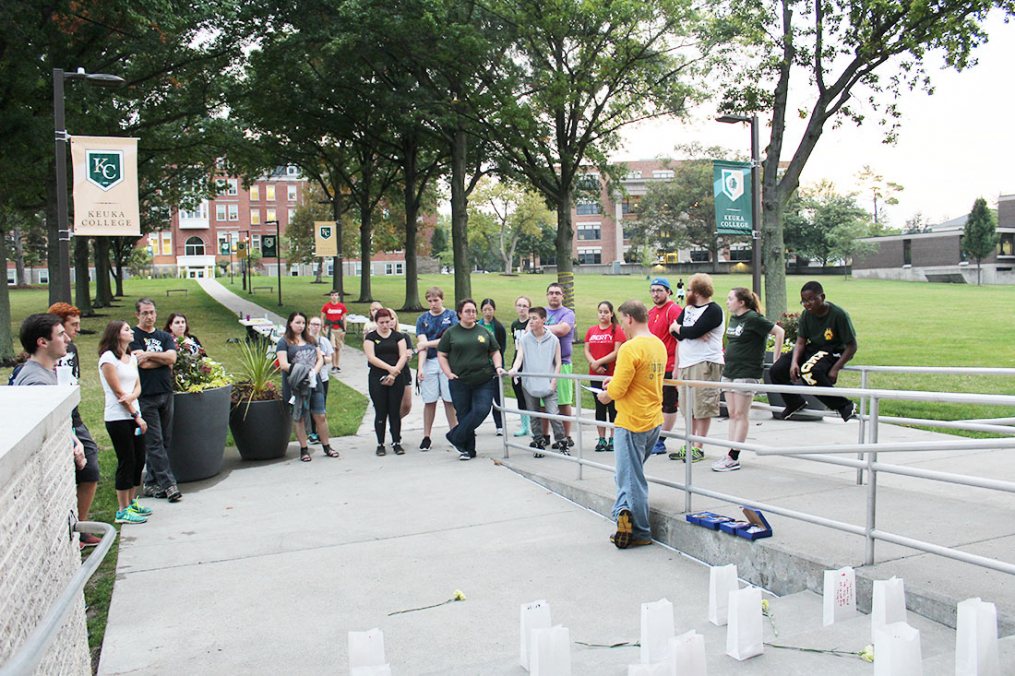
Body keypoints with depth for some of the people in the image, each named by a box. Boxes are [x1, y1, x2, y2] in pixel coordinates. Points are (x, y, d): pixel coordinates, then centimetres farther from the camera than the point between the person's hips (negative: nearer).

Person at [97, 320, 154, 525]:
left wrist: (131, 396, -14)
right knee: (126, 462, -5)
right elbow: (118, 391, -11)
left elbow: (138, 386, 10)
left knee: (139, 460, 10)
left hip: (134, 416, 8)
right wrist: (136, 415, -11)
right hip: (117, 417, -8)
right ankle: (123, 511, 4)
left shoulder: (131, 357, 16)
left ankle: (132, 503, 23)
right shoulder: (108, 358, -8)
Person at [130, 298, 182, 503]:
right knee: (154, 442, -6)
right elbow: (143, 364, -11)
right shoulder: (133, 336, 1)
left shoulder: (165, 337, 16)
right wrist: (163, 359, 0)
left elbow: (172, 357, -2)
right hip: (146, 396, -5)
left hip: (166, 393, 5)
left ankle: (151, 483, 15)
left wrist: (149, 355, -10)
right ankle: (168, 484, -6)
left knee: (164, 441, 6)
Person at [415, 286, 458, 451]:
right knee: (430, 401, 3)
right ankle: (426, 437, 12)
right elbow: (422, 344, -1)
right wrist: (420, 367, -12)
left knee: (449, 399, -1)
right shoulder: (422, 319, 8)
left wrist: (428, 344, -5)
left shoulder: (451, 315, 2)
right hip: (429, 362, 2)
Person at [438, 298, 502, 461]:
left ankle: (455, 437, 0)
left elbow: (495, 352, 18)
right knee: (464, 415, 2)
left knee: (482, 410, -15)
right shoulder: (451, 332, 7)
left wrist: (497, 367, 1)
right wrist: (448, 373, -5)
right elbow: (441, 355, 8)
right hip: (460, 381, -1)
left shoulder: (484, 331, 12)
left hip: (484, 380, 1)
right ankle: (468, 449, 14)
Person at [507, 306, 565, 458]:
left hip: (548, 385, -2)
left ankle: (562, 443, 3)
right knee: (534, 416, 8)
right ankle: (539, 443, 21)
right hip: (529, 384, 2)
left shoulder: (553, 340, 3)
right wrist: (513, 369, -25)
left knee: (553, 414, -10)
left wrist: (553, 382, -4)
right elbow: (519, 357, -4)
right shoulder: (524, 340, 6)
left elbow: (558, 363, 5)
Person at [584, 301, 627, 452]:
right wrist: (594, 364, -10)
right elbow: (587, 351, 7)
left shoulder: (617, 330, -3)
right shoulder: (591, 330, 11)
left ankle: (613, 439, 9)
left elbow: (617, 352, -11)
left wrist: (599, 362, -13)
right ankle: (601, 439, 15)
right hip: (595, 375, 4)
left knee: (613, 407, 1)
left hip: (613, 374, -4)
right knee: (600, 406, 8)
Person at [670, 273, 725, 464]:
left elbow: (693, 331, -19)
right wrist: (694, 334, -10)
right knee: (689, 408, 12)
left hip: (705, 364, -8)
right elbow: (677, 333, 7)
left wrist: (678, 327, -1)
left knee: (703, 408, -4)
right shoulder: (688, 309, 18)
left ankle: (698, 448, 1)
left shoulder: (713, 310, -8)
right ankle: (689, 445, 19)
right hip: (686, 363, 8)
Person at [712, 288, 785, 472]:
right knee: (732, 413, 8)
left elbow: (780, 332, -12)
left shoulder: (753, 319, -12)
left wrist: (776, 360, -11)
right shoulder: (733, 318, 12)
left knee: (741, 414, -5)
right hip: (729, 371, 9)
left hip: (747, 372, -8)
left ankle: (733, 458, -3)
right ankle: (731, 455, 11)